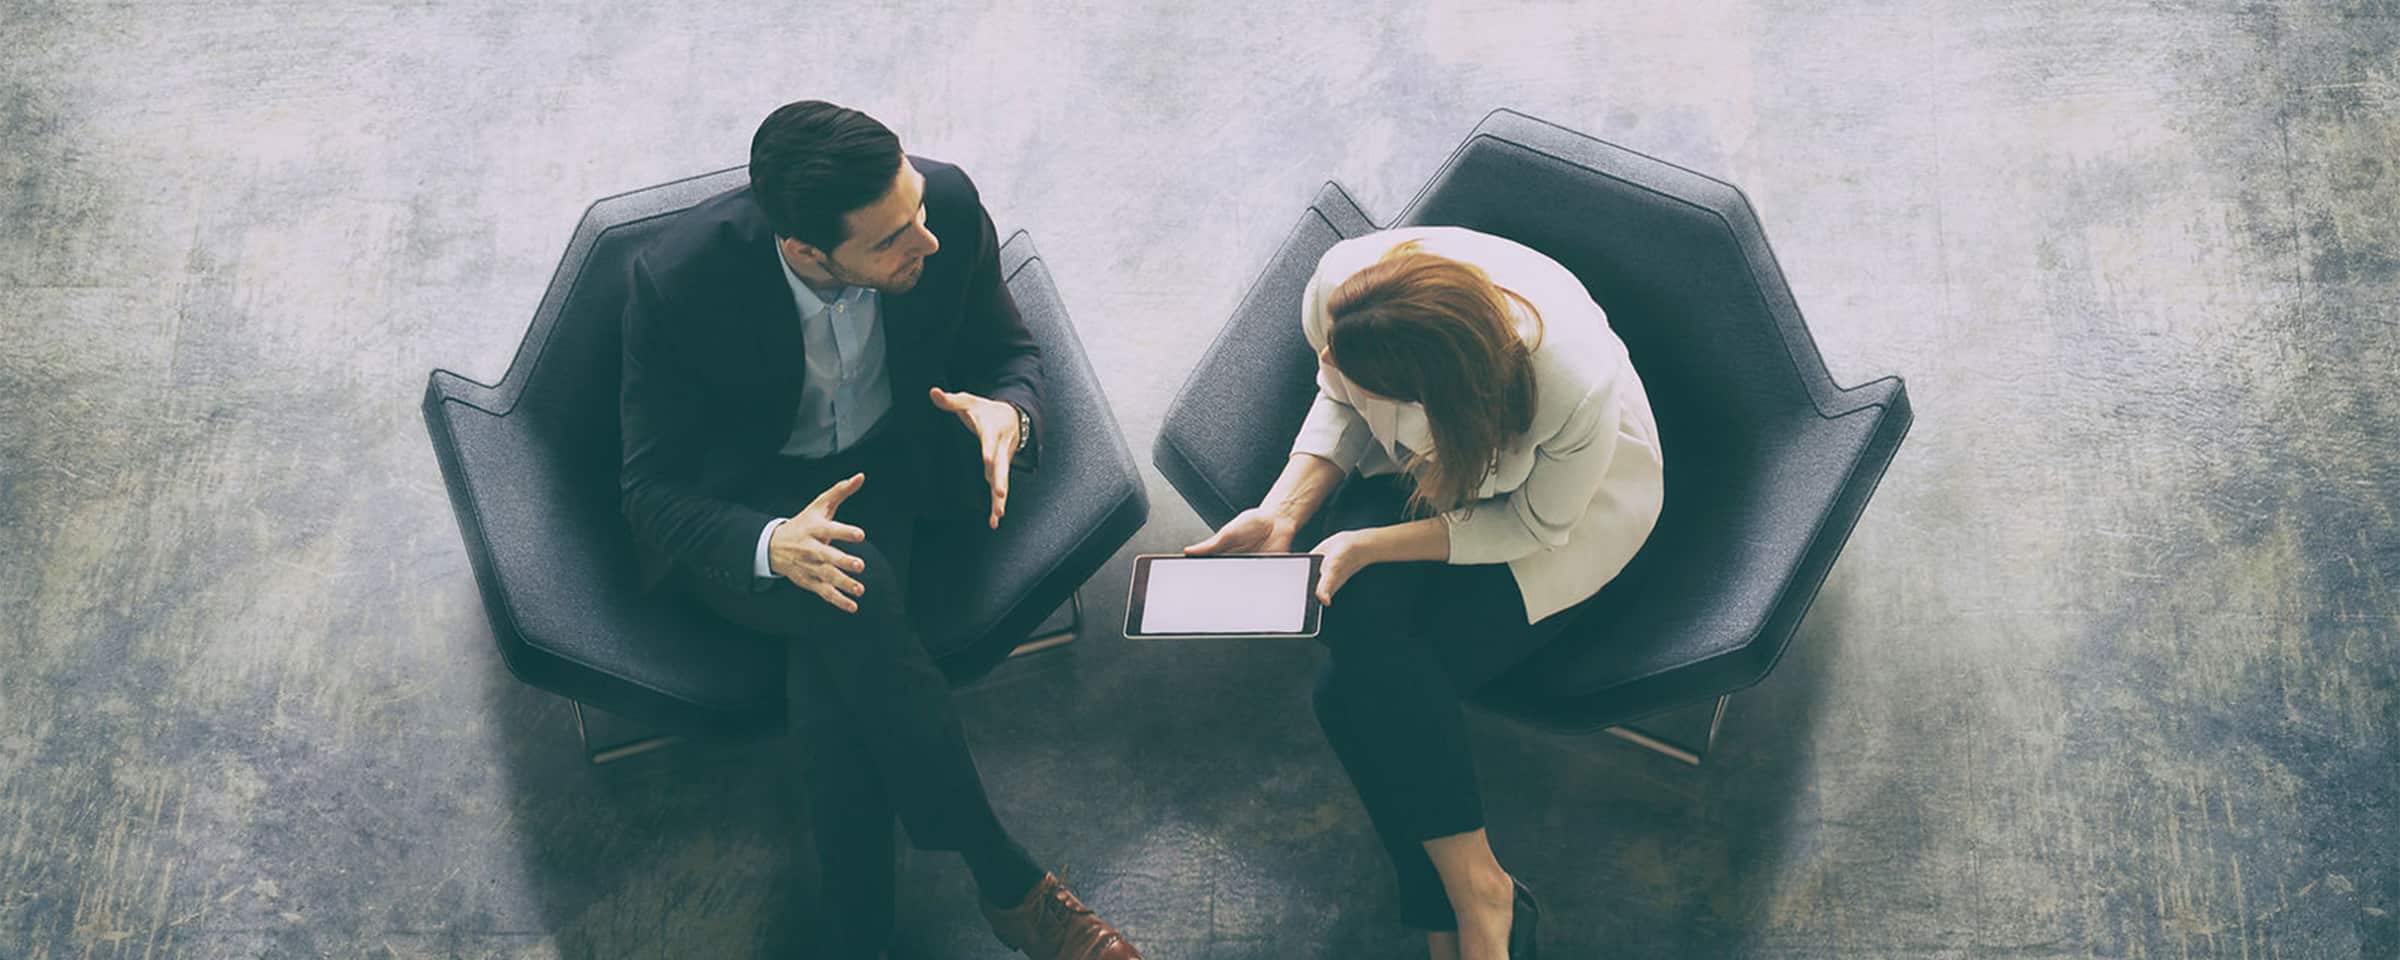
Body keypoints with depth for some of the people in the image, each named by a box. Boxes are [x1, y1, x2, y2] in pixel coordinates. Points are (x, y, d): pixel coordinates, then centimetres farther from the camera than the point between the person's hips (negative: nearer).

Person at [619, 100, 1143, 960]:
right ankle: (1006, 880, -21)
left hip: (889, 473, 2)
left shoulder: (946, 202, -20)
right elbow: (653, 491, -18)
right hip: (742, 509, -2)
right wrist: (773, 545, -39)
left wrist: (1006, 413, -26)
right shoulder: (677, 279, -27)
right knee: (852, 599, -34)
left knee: (834, 681, -29)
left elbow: (1011, 351, -1)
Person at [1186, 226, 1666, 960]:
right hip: (1415, 464, 4)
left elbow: (1533, 523, -20)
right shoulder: (1342, 283, -30)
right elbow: (1340, 403, -6)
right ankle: (1477, 893, -12)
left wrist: (1368, 546, -28)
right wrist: (1281, 514, -21)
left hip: (1564, 504, -4)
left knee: (1359, 692, -22)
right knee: (1360, 618, -26)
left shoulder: (1581, 385, -40)